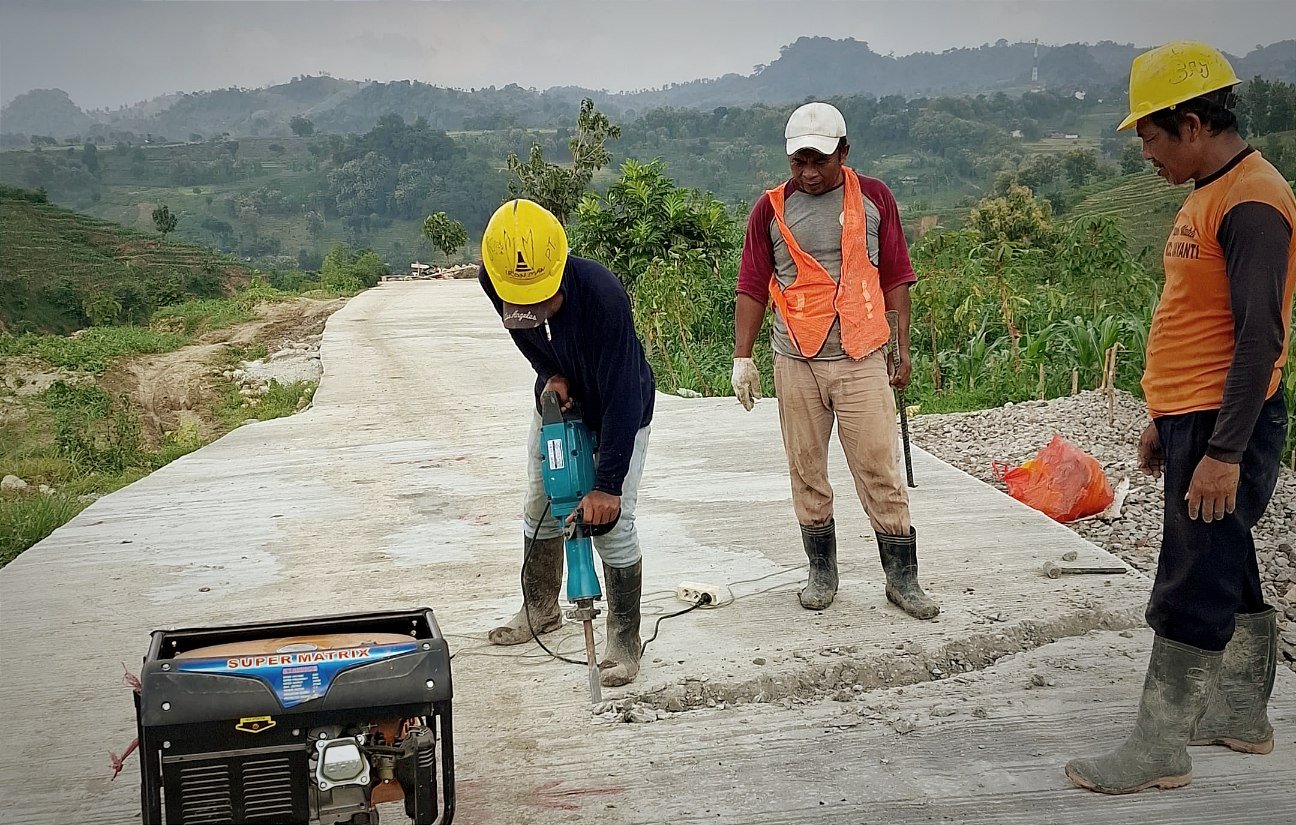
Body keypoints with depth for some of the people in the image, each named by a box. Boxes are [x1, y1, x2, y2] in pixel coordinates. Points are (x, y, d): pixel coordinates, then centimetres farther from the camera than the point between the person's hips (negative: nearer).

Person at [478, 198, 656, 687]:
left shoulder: (603, 295, -41)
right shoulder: (493, 278, -24)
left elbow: (620, 397, -36)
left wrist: (608, 484, -35)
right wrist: (550, 372, -14)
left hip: (619, 412, -6)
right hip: (558, 402, 6)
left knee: (611, 522, -10)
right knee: (540, 508, 14)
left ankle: (625, 641, 3)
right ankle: (540, 610, 35)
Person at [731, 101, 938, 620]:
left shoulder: (873, 199, 5)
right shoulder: (772, 208, 4)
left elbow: (895, 278, 9)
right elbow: (752, 288, 7)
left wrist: (903, 349, 7)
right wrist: (742, 358, 3)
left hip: (862, 361, -1)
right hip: (796, 364, 1)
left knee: (881, 472, -2)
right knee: (806, 474, 8)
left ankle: (902, 578, 9)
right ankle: (822, 572, 22)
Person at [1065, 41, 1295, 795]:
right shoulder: (1209, 195, 14)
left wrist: (1223, 452, -24)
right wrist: (1165, 422, 22)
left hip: (1225, 428, -10)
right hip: (1192, 422, 10)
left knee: (1191, 590, -4)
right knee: (1229, 576, 17)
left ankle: (1159, 750, 4)